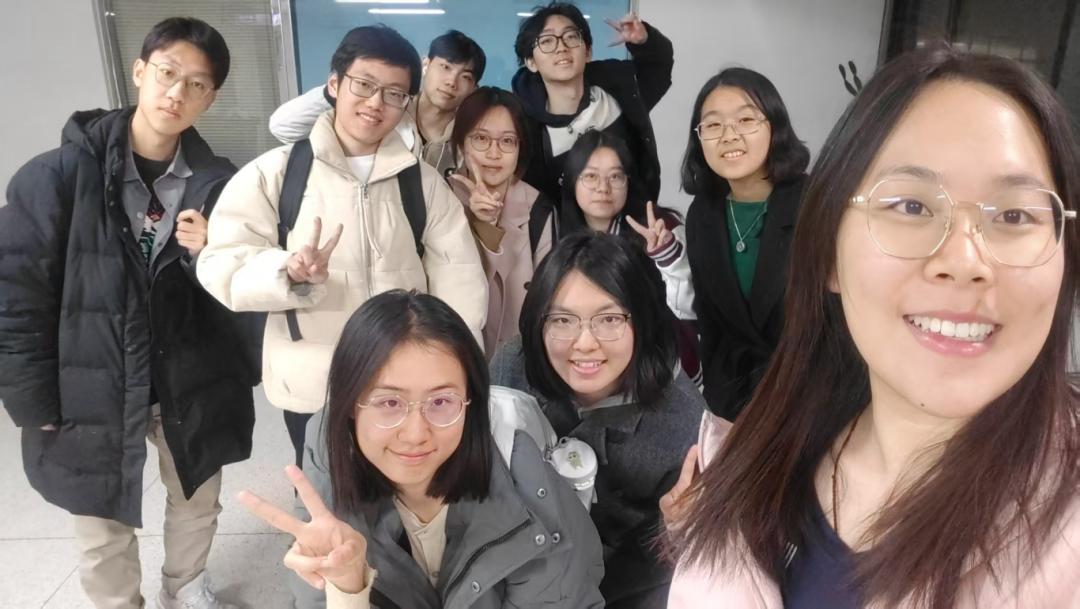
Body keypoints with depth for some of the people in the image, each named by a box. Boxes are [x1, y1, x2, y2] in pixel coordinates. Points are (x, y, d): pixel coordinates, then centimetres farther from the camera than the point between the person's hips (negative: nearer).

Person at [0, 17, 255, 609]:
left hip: (191, 388, 3)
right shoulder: (58, 174, -12)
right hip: (90, 394, -2)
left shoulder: (217, 182, -5)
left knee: (197, 504, 21)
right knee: (102, 535, 14)